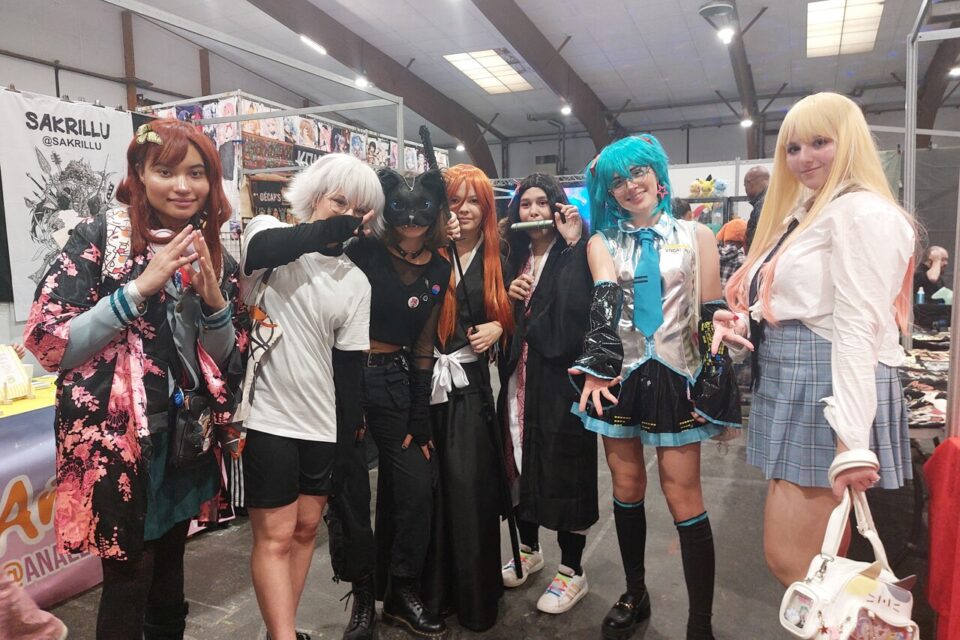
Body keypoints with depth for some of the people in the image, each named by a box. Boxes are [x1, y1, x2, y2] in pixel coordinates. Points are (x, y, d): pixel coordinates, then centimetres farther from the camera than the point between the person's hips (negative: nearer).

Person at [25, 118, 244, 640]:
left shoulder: (215, 257, 4)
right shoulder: (98, 238, -9)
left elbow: (228, 359, 7)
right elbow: (47, 346, -15)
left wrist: (213, 297, -11)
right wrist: (141, 287, -22)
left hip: (186, 438, 5)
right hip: (116, 443, -4)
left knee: (169, 569, 19)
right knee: (129, 580, 6)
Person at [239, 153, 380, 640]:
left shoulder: (356, 282, 5)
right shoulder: (268, 231, -2)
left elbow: (350, 365, 6)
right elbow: (265, 250, -29)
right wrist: (330, 229, -22)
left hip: (322, 422, 5)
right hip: (267, 415, -4)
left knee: (305, 528, 15)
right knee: (275, 536, 1)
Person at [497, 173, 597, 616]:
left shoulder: (573, 255, -4)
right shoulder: (514, 257, 13)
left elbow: (576, 310, -21)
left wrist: (573, 243, -21)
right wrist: (508, 299, -4)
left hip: (559, 376, -6)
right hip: (518, 376, 6)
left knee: (563, 468, 2)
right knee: (521, 461, 14)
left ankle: (572, 571, 19)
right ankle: (529, 550, 35)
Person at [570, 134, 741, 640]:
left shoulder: (695, 237, 4)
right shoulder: (602, 241, 6)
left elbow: (711, 317, 1)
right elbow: (605, 299, -13)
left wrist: (715, 390, -3)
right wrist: (598, 367, -27)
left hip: (676, 376, -2)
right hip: (618, 376, 2)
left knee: (683, 496, -2)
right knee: (626, 489, 12)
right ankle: (634, 595, 31)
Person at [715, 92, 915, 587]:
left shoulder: (861, 212, -12)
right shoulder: (808, 214, 19)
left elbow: (858, 330, -22)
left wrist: (852, 442, -27)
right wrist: (746, 325, 0)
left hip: (830, 395, -10)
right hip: (794, 389, 10)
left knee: (790, 562, -3)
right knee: (816, 562, 17)